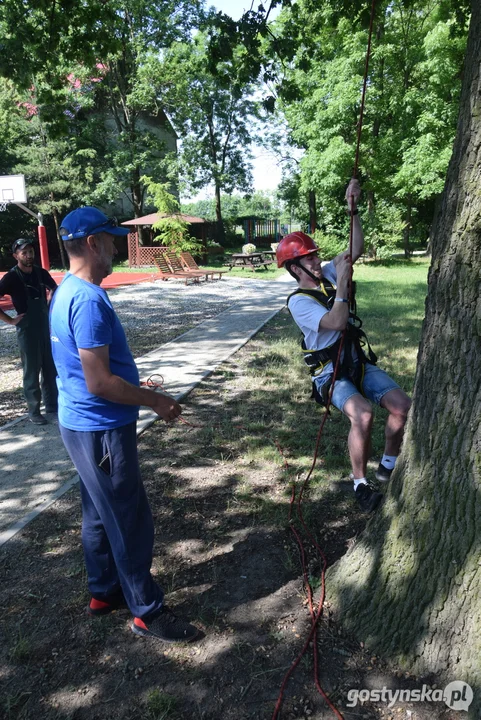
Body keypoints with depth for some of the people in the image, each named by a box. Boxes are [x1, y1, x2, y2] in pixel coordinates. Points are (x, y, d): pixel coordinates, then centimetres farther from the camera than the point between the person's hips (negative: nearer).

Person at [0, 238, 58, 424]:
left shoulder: (41, 273, 4)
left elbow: (54, 289, 23)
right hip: (27, 330, -5)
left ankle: (52, 406, 24)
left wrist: (49, 305, 9)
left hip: (46, 326, 5)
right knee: (32, 372, 3)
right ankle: (34, 411, 15)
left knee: (51, 369, 11)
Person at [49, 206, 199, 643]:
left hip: (83, 424, 10)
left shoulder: (68, 292, 9)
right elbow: (100, 383, -26)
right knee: (131, 522, 3)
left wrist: (139, 388, 19)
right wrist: (157, 401, -15)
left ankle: (104, 592, 38)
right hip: (101, 430, -10)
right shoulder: (89, 299, -23)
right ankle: (148, 612, 20)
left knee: (100, 514, 21)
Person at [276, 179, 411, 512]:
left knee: (403, 405, -10)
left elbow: (357, 249, 3)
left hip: (361, 363, 7)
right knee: (363, 414, -32)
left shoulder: (327, 275, 6)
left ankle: (388, 467, 14)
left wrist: (353, 210, -7)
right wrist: (343, 282, -20)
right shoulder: (298, 301, -14)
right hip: (331, 374, -6)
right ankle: (360, 484, -12)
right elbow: (337, 323, -27)